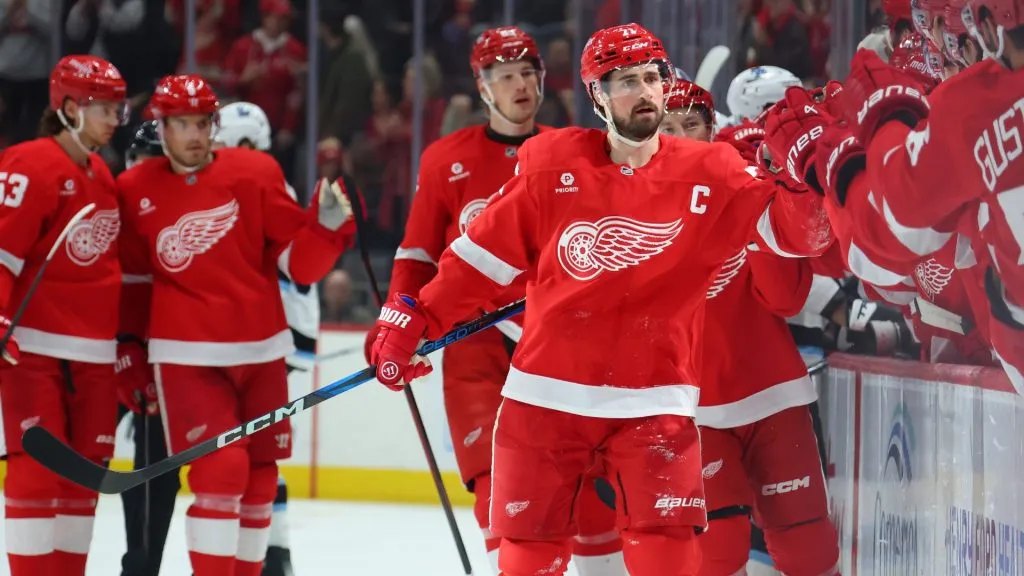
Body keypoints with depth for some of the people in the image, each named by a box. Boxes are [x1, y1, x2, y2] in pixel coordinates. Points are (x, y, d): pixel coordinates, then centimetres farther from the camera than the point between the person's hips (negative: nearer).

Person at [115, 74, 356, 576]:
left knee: (259, 477, 11)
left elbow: (299, 262, -1)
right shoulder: (136, 190, -1)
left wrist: (327, 225, -18)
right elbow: (133, 277, 9)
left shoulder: (256, 173, -2)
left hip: (260, 350, 2)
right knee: (220, 472, -14)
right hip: (188, 355, -2)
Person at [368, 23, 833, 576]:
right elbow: (486, 253, 6)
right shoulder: (551, 165, -2)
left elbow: (800, 234, -7)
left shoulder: (711, 175, -3)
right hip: (546, 395, 1)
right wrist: (411, 319, 5)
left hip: (653, 400, -1)